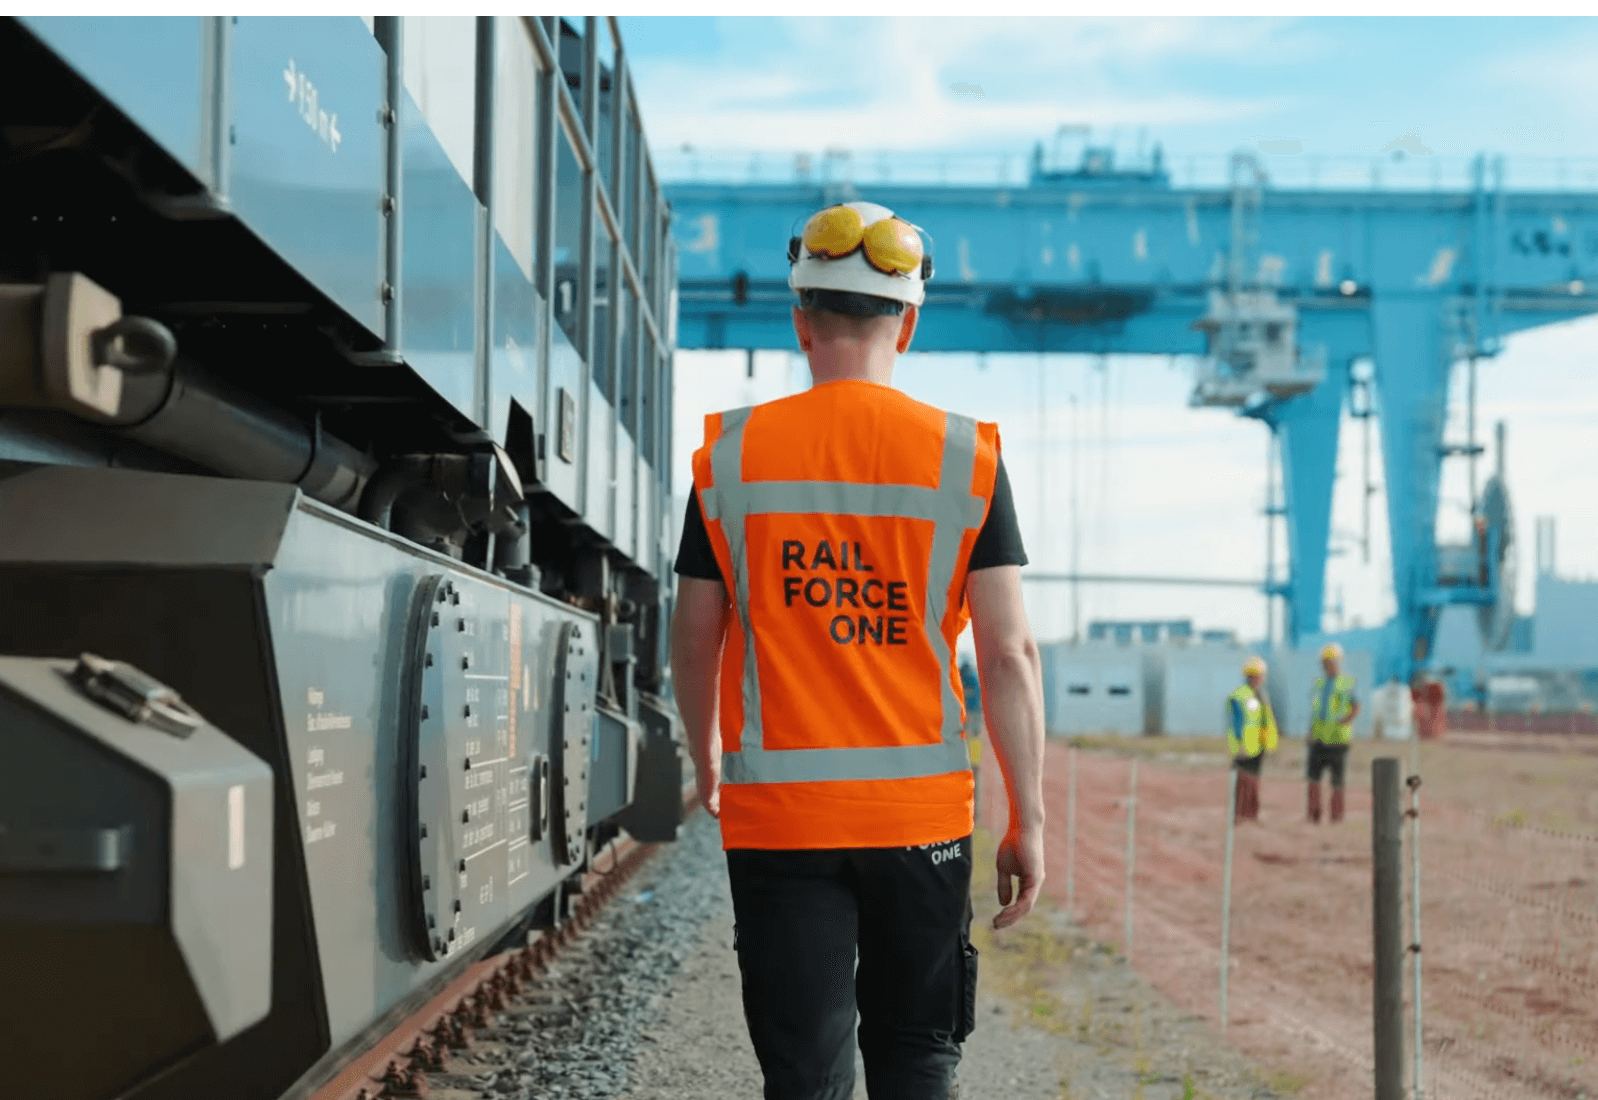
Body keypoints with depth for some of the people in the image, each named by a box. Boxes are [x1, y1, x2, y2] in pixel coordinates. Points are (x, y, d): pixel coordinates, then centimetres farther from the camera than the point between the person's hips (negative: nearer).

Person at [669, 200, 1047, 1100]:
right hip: (922, 812, 0)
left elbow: (697, 641, 5)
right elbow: (1010, 653, -6)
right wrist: (1030, 819, 1)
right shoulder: (966, 457, -3)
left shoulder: (730, 452, -1)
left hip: (776, 814, 0)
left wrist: (706, 759, 24)